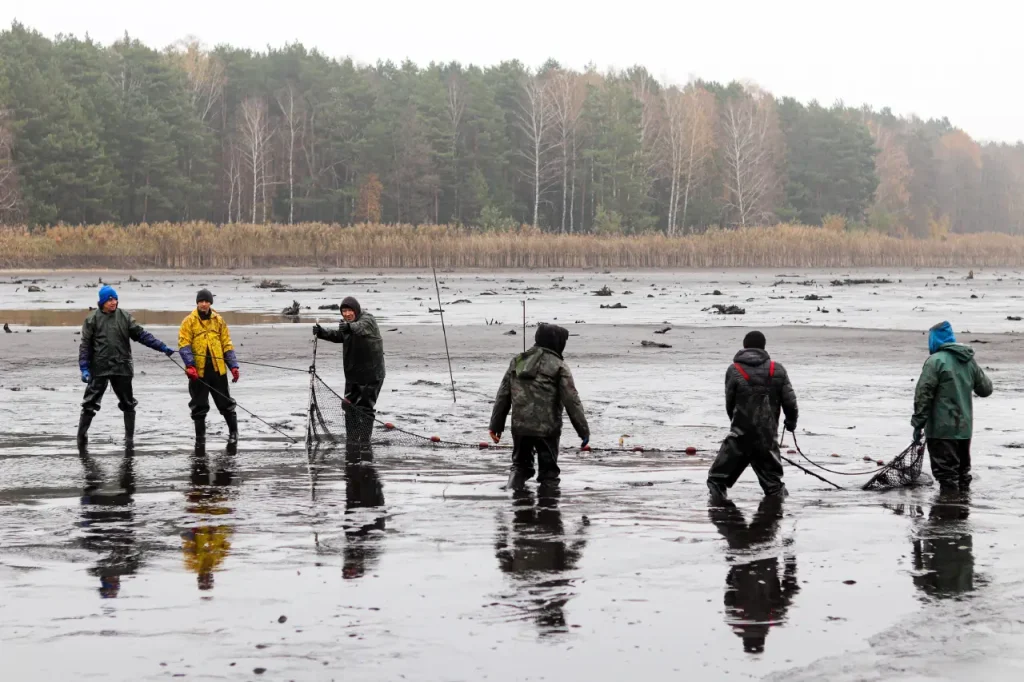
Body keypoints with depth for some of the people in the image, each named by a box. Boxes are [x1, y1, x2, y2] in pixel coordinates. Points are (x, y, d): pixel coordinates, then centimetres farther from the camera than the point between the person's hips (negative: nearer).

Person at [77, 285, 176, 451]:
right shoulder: (92, 319, 0)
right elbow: (85, 345, -1)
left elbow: (141, 335, 4)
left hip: (122, 368, 3)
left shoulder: (125, 317, 5)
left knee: (128, 404, 9)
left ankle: (130, 438, 20)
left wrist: (162, 347, -4)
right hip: (99, 369, -2)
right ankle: (82, 437, 7)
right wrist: (84, 368, -9)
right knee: (90, 404, -2)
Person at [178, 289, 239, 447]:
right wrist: (190, 365, -21)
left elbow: (227, 345, 10)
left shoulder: (219, 321, 8)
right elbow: (184, 345, -8)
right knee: (199, 406, 5)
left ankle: (233, 431, 25)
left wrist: (233, 366, 1)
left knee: (225, 403, 9)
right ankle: (200, 437, 15)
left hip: (218, 369, 2)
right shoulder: (189, 321, -1)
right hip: (198, 371, -2)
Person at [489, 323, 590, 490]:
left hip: (520, 426, 3)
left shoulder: (518, 361, 9)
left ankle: (516, 476, -6)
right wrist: (584, 431, -3)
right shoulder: (559, 366, -5)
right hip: (547, 427, -3)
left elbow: (503, 396, 10)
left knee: (521, 462, 20)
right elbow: (572, 401, -9)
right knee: (548, 469, 12)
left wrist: (496, 425, 16)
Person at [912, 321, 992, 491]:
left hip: (942, 429, -7)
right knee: (962, 473, 18)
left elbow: (923, 394, -16)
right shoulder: (969, 361, 9)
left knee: (947, 476, -5)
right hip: (964, 428, 7)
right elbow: (986, 389, 17)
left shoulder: (936, 360, -12)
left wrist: (918, 424, -13)